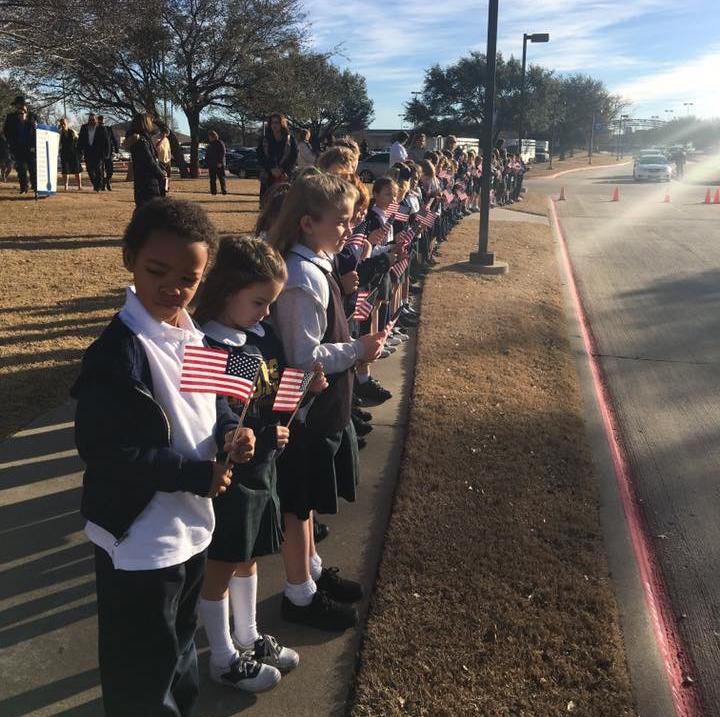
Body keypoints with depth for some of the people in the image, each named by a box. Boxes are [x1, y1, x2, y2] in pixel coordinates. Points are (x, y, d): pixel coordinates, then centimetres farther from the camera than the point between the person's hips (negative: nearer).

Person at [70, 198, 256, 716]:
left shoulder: (194, 334, 0)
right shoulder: (118, 351, -25)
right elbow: (101, 448, -27)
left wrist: (231, 431, -8)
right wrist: (197, 474, -22)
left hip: (191, 523, 8)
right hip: (140, 539, -8)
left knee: (180, 641, 29)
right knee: (144, 673, 11)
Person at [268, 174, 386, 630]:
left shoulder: (314, 267, 6)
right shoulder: (306, 279, -25)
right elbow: (305, 357, -26)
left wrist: (354, 350, 9)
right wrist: (358, 350, -20)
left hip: (320, 406, 10)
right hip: (309, 410, -10)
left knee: (307, 500, 23)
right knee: (299, 503, 7)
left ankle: (311, 570, 41)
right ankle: (300, 595, 24)